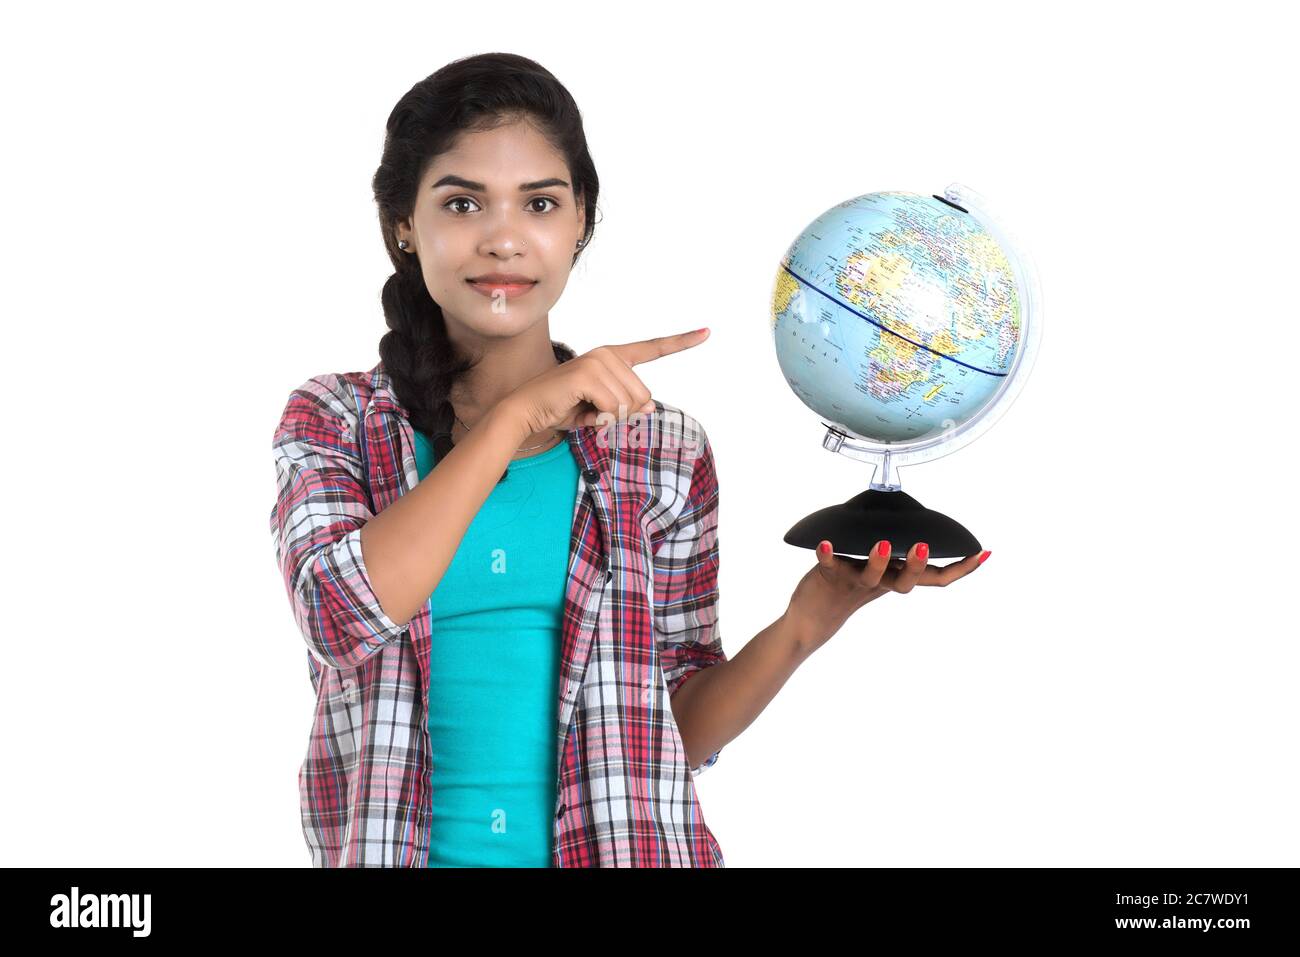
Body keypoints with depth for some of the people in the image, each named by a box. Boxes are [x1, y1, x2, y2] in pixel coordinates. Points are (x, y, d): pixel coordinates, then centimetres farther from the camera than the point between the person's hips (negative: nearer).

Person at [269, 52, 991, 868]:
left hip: (621, 847, 1)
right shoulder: (334, 421, -2)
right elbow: (339, 616, -20)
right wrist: (516, 418, -22)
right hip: (405, 847, 0)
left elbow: (681, 729, 1)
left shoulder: (663, 452, -1)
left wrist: (805, 625, -16)